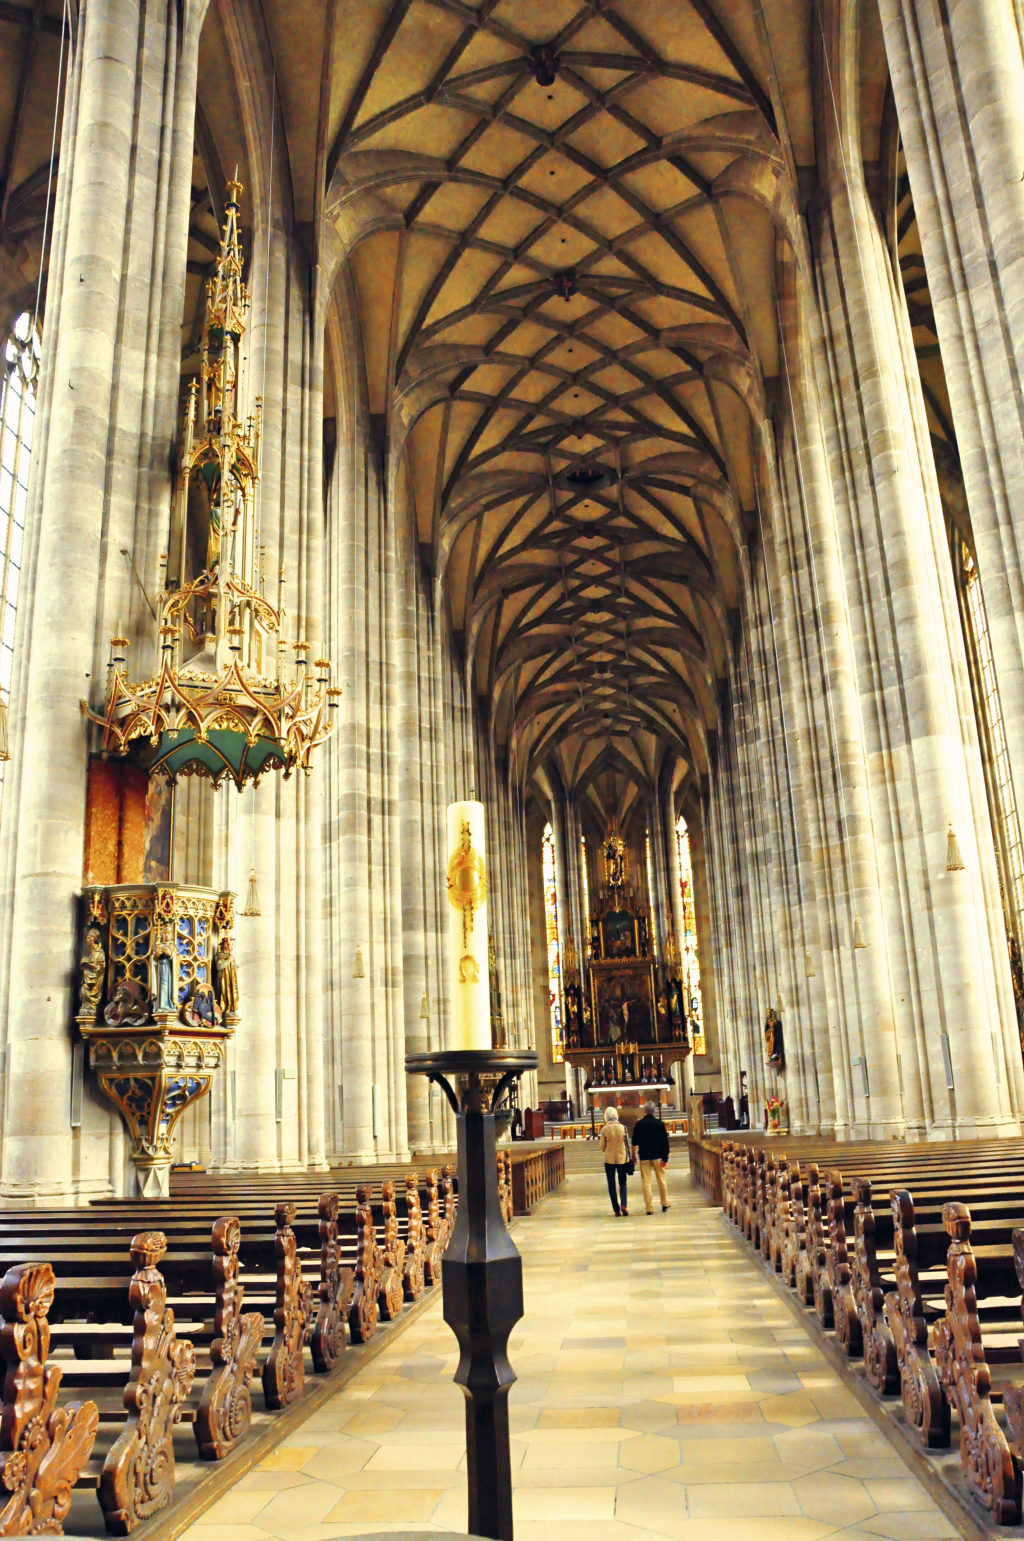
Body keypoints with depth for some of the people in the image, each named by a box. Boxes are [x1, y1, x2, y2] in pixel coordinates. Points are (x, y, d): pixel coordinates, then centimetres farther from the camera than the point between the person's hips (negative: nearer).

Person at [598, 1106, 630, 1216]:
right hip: (622, 1158, 1)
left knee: (611, 1185, 8)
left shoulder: (604, 1129, -8)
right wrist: (627, 1157, 14)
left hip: (609, 1158, -1)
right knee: (622, 1183, 12)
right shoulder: (622, 1127, -5)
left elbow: (602, 1147, -2)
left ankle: (617, 1209, 5)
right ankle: (623, 1205, -9)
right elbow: (626, 1143, 2)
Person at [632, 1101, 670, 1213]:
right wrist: (665, 1157, -3)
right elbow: (665, 1142, -5)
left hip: (644, 1157, -1)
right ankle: (665, 1204, 21)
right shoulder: (659, 1123, -2)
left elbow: (634, 1142, 2)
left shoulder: (639, 1124, -3)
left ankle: (649, 1208, -1)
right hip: (658, 1156, 1)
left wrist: (634, 1155, 15)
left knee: (646, 1182, 2)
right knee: (661, 1180, 14)